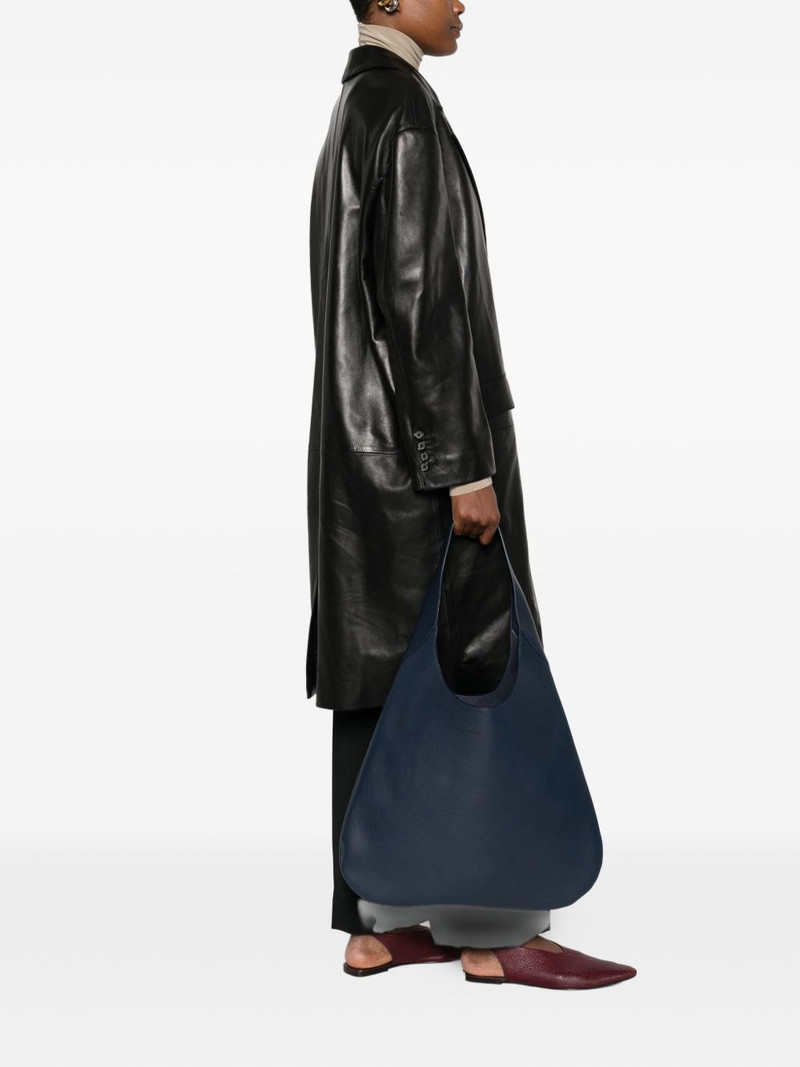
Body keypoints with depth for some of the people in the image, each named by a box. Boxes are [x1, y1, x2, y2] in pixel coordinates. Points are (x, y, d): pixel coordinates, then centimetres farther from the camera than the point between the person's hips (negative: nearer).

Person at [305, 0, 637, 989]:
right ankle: (488, 931, 5)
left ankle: (378, 923, 15)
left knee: (381, 681, 9)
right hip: (420, 445, -10)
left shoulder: (355, 111, 17)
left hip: (367, 446, 10)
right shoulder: (404, 111, -14)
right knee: (467, 672, -3)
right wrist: (466, 467, -20)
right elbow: (419, 301, -20)